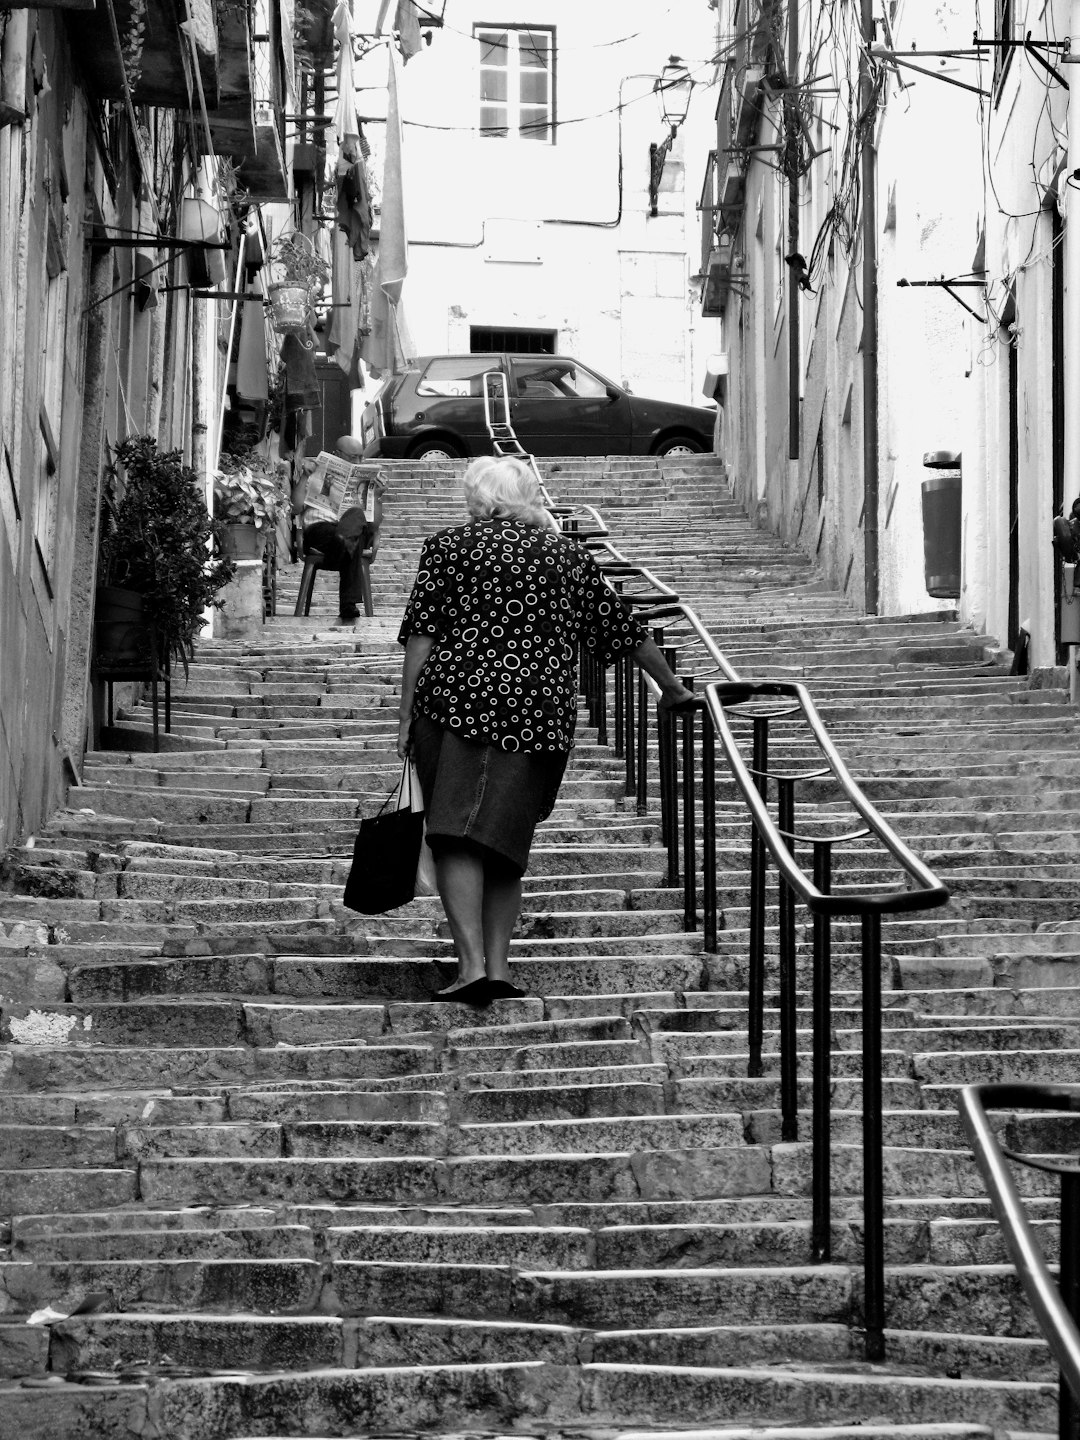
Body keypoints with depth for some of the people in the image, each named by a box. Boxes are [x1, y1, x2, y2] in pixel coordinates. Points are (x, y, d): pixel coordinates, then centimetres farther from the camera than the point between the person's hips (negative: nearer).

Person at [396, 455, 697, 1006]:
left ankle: (472, 962, -19)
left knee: (456, 838, -5)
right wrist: (671, 686, 30)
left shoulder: (448, 546, 8)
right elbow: (625, 629, 19)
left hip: (457, 698, -3)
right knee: (504, 840, 10)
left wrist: (406, 715, 1)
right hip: (542, 712, 3)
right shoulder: (569, 555, 16)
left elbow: (421, 635, 0)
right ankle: (499, 968, 4)